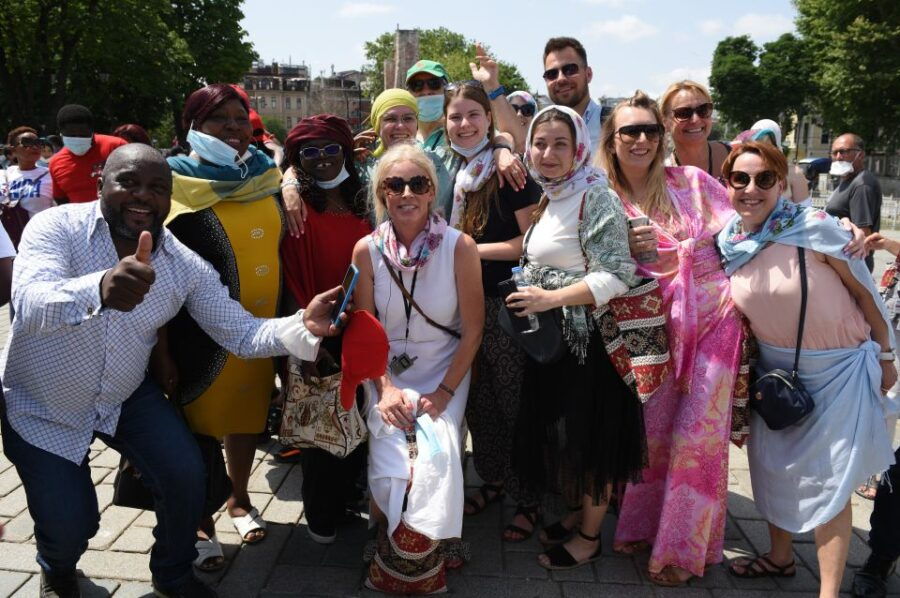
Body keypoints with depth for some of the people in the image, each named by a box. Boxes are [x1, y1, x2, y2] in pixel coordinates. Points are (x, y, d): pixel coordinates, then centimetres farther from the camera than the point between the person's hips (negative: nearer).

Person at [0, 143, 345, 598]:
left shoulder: (186, 266, -13)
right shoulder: (57, 227, -23)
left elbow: (243, 334, -14)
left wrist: (304, 326, -35)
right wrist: (98, 289, -64)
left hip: (127, 395, 3)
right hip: (40, 405, -2)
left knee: (186, 474, -11)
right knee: (70, 525, -5)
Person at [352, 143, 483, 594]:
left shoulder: (459, 247, -11)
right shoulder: (367, 250, -6)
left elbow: (473, 329, -7)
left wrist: (445, 391, -14)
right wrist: (385, 388, -13)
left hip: (444, 372, -1)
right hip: (387, 373, 1)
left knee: (436, 460, -21)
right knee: (391, 464, -18)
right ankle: (389, 557, 13)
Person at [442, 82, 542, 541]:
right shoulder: (452, 171, 10)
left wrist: (476, 250, -14)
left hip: (506, 306, -7)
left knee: (515, 403, 3)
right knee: (477, 401, 16)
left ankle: (529, 498, 18)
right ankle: (493, 479, 35)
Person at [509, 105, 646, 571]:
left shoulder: (595, 197, -16)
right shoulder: (550, 198, 11)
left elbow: (617, 275, -23)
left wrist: (550, 298, -23)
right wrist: (533, 293, 7)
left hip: (587, 338, -8)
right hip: (553, 337, 9)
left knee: (588, 436, 5)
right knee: (559, 430, 18)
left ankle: (589, 537, 23)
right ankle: (575, 512, 38)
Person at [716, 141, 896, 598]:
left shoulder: (813, 227, -21)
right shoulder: (727, 244, -6)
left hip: (838, 368, -5)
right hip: (776, 370, 5)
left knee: (828, 481, 0)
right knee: (773, 465, 16)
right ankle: (780, 556, 38)